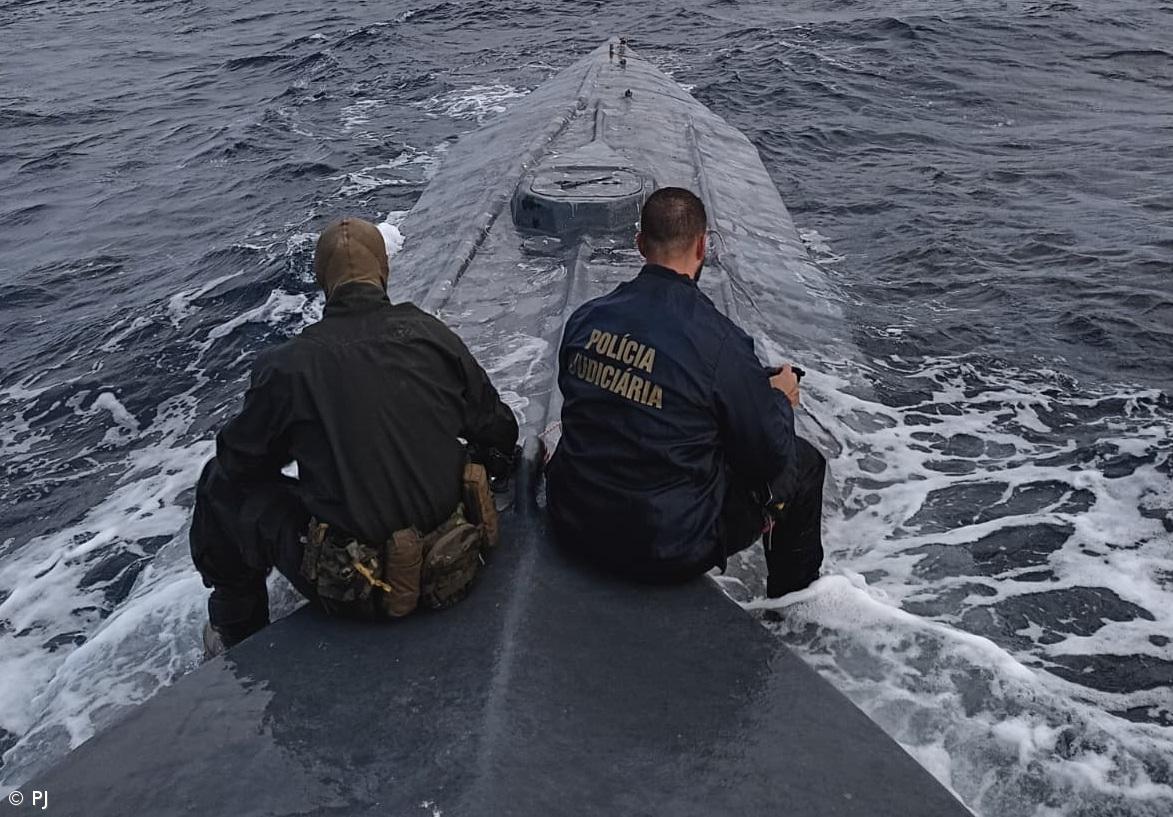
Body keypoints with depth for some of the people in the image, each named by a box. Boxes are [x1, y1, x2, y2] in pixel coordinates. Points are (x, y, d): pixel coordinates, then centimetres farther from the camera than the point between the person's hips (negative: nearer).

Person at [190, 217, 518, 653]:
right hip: (452, 564, 4)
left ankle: (238, 633, 34)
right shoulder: (434, 335, -3)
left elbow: (238, 461, 3)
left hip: (351, 583, -4)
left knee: (221, 484, 17)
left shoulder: (287, 365, -11)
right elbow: (500, 433, 6)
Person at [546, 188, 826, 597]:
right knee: (803, 461, 14)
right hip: (669, 548, -5)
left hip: (574, 525, 6)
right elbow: (769, 455, -11)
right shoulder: (720, 341, -21)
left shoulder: (585, 317, -5)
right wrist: (781, 399, 11)